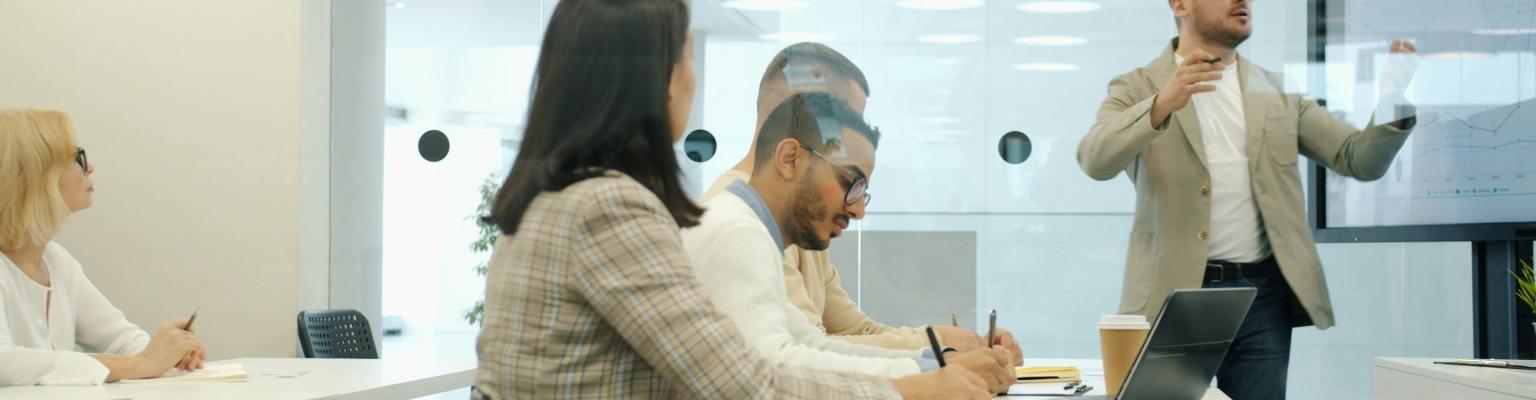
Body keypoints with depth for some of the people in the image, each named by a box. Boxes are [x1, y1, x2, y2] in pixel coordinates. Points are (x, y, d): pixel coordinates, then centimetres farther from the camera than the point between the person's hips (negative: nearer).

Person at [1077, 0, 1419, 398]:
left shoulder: (1279, 92, 12)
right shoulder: (1137, 89, 2)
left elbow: (1361, 159, 7)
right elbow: (1095, 160, -16)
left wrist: (1395, 105, -12)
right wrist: (1162, 105, -32)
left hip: (1263, 294, 3)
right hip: (1175, 293, -3)